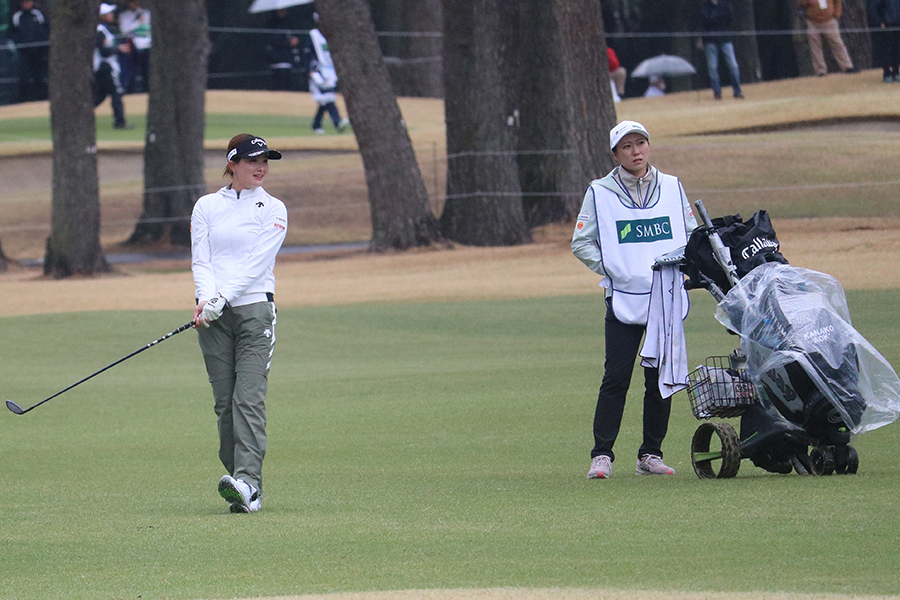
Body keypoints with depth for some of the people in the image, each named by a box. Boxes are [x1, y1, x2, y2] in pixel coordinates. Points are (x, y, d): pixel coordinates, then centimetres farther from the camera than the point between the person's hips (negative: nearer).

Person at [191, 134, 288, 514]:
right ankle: (245, 488, 5)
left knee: (249, 398, -15)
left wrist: (222, 300, -18)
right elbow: (200, 260, 4)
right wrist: (205, 298, -15)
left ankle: (248, 482, -26)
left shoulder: (273, 210, 4)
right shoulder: (206, 207, 12)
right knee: (224, 401, 0)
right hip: (214, 315, 3)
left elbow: (255, 264, -7)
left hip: (254, 308, -3)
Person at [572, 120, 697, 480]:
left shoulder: (672, 187, 10)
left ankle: (651, 454, 12)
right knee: (616, 378, -10)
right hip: (623, 299, -3)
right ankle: (602, 455, -7)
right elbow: (581, 243, 4)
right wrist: (613, 270, -6)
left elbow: (692, 234, 16)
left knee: (661, 379, 3)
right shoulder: (600, 193, 3)